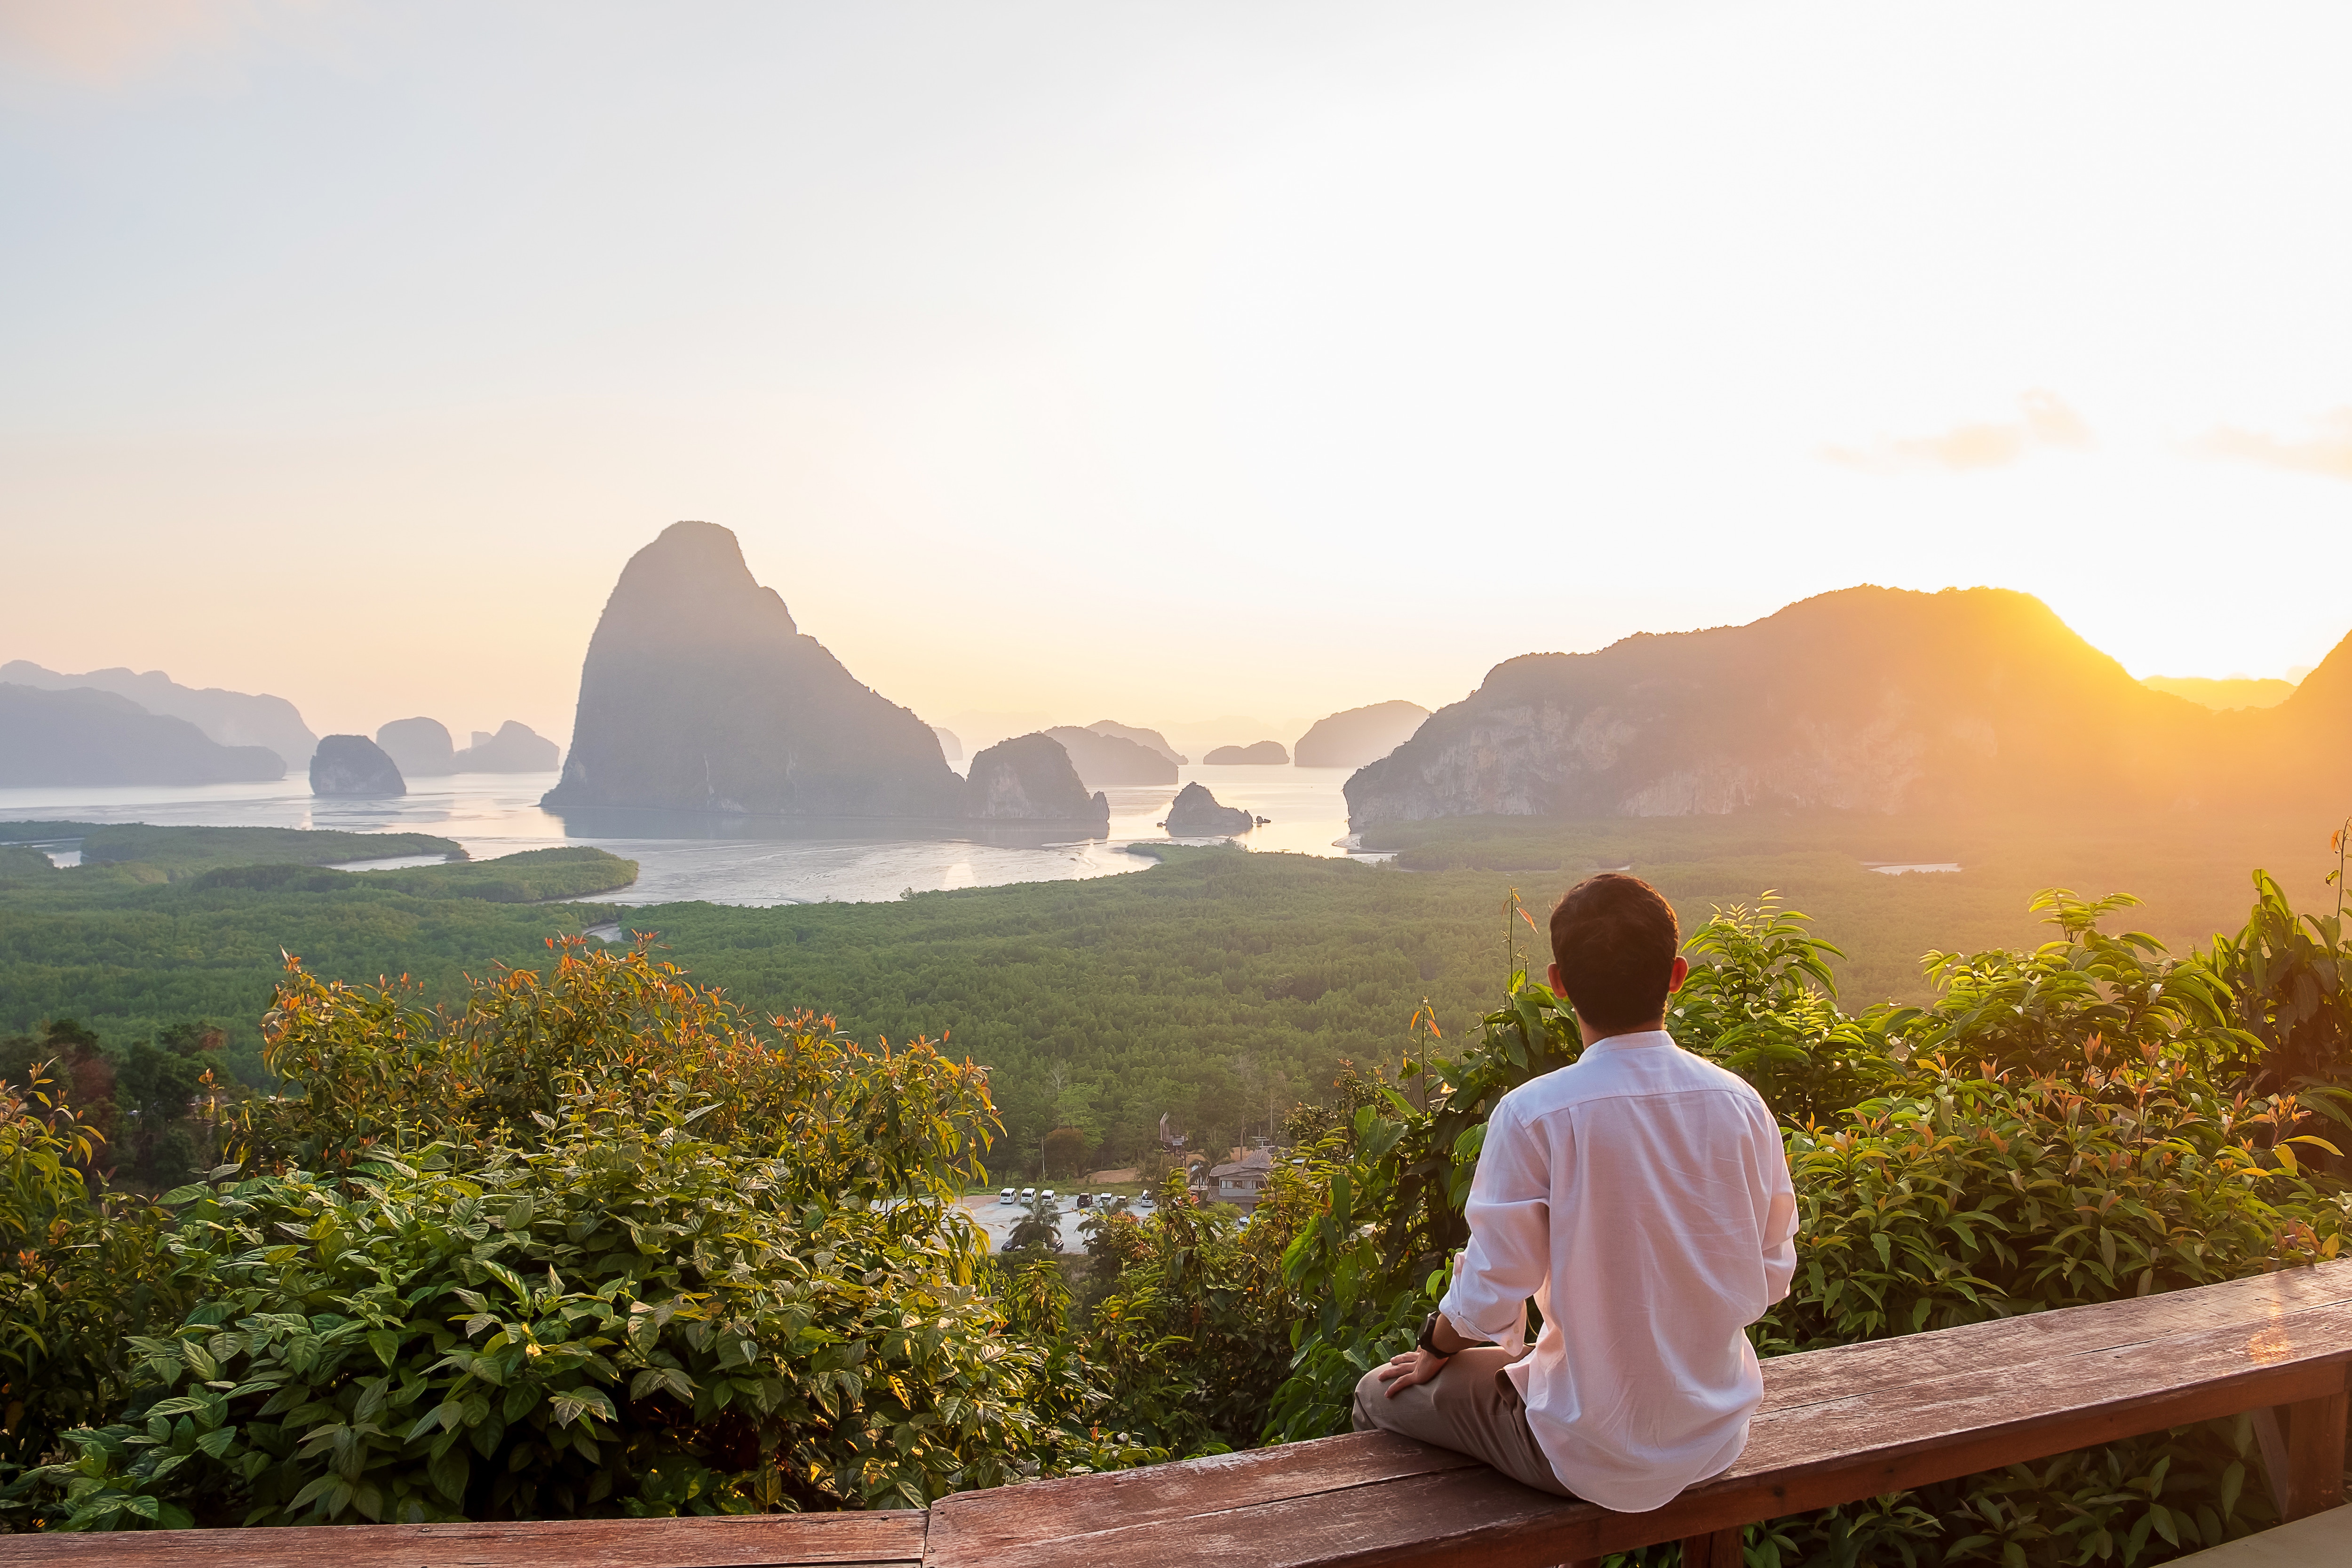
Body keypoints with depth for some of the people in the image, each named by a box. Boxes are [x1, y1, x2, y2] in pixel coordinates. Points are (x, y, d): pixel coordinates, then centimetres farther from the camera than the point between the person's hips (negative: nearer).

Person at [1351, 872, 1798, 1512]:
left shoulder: (1533, 1116, -23)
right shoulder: (1741, 1104, -9)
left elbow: (1488, 1303, -17)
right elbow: (1771, 1278, 3)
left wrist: (1438, 1346, 5)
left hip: (1596, 1458, -5)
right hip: (1718, 1438, 6)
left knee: (1382, 1393, 16)